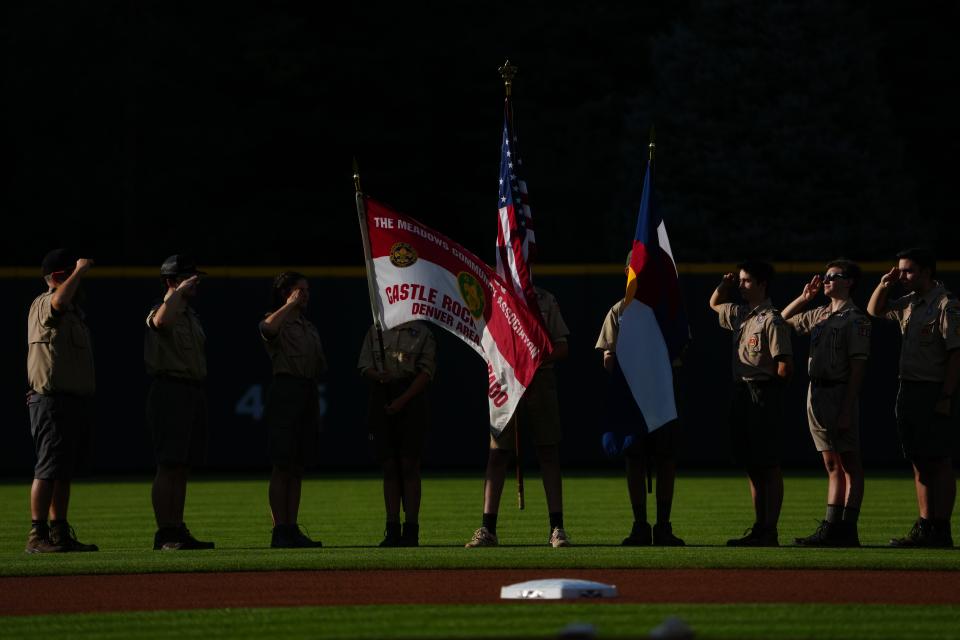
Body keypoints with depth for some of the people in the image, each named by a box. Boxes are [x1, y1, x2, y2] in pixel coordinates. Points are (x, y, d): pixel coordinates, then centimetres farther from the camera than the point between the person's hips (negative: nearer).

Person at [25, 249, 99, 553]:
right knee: (49, 470, -12)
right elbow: (60, 300, -36)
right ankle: (37, 536, -13)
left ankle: (60, 534, 15)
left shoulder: (74, 310, 21)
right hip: (52, 400, -9)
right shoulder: (44, 305, -9)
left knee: (65, 471, 11)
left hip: (77, 401, 9)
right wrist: (80, 271, -24)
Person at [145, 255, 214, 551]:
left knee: (183, 467, 10)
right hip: (170, 391, -9)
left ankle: (178, 531, 13)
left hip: (194, 392, 9)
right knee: (169, 467, -10)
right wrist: (180, 291, -24)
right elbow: (162, 319, -37)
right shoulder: (162, 311, -10)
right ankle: (165, 534, -9)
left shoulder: (191, 315, 19)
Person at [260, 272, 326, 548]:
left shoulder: (310, 328, 22)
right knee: (282, 465, -8)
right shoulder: (279, 322, -2)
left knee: (298, 468, 7)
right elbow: (267, 328, -28)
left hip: (309, 393, 8)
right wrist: (290, 305, -19)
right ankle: (280, 532, -10)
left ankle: (292, 529, 9)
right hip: (286, 389, -8)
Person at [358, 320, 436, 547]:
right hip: (381, 398, 3)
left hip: (411, 397, -3)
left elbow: (426, 371, -2)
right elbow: (364, 367, 9)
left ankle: (411, 530, -7)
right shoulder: (375, 331, 15)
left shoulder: (422, 333, 5)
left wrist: (403, 400, -13)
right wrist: (378, 376, -15)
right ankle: (392, 530, 3)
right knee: (389, 466, 2)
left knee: (409, 465, -7)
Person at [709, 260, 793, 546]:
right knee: (752, 466, 10)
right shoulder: (739, 315, 14)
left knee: (769, 466, -7)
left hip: (763, 395, -9)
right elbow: (714, 304, 35)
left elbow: (785, 365, -16)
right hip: (741, 394, 9)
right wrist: (725, 284, 16)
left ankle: (770, 532, -7)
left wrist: (771, 390, -2)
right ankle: (759, 528, 14)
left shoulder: (772, 321, -12)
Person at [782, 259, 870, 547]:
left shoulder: (856, 319, -8)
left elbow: (857, 367, -13)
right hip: (816, 394, 8)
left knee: (849, 464, -5)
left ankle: (848, 529, -6)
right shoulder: (819, 315, 16)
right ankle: (831, 526, 9)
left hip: (839, 393, -8)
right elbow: (785, 318, 33)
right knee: (832, 465, 9)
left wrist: (847, 410, -19)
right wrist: (805, 297, 16)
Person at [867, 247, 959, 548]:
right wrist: (884, 285, 9)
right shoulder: (909, 304, 14)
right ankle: (924, 527, 14)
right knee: (920, 463, 10)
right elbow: (875, 310, 29)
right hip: (909, 389, 9)